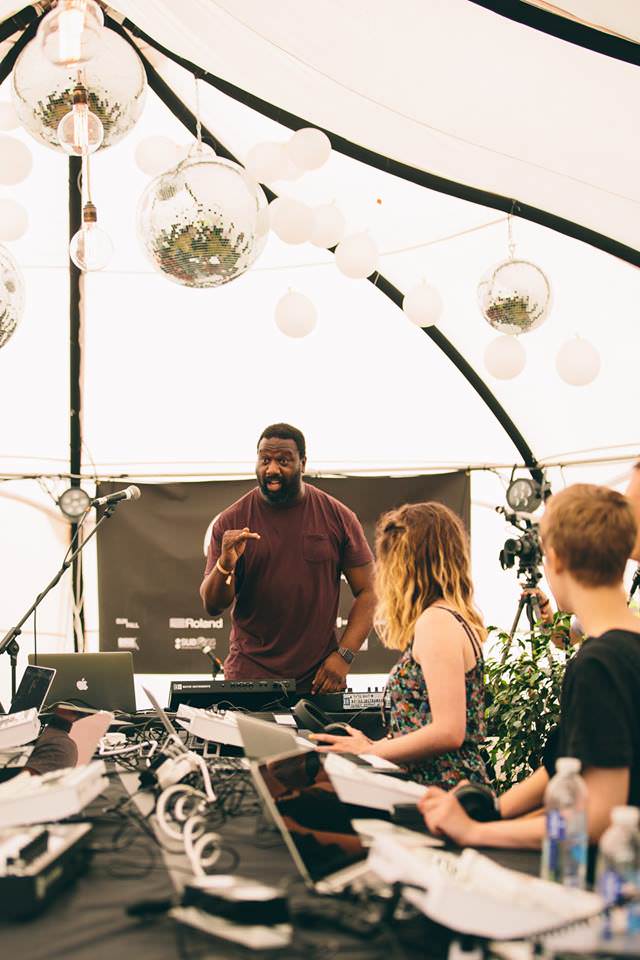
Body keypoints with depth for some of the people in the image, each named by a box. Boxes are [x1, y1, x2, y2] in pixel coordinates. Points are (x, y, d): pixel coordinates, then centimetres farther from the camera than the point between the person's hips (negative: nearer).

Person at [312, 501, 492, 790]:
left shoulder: (436, 621, -12)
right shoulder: (460, 619, 18)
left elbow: (449, 732, -19)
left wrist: (368, 753, -10)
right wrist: (375, 745, 16)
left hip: (441, 791, -9)